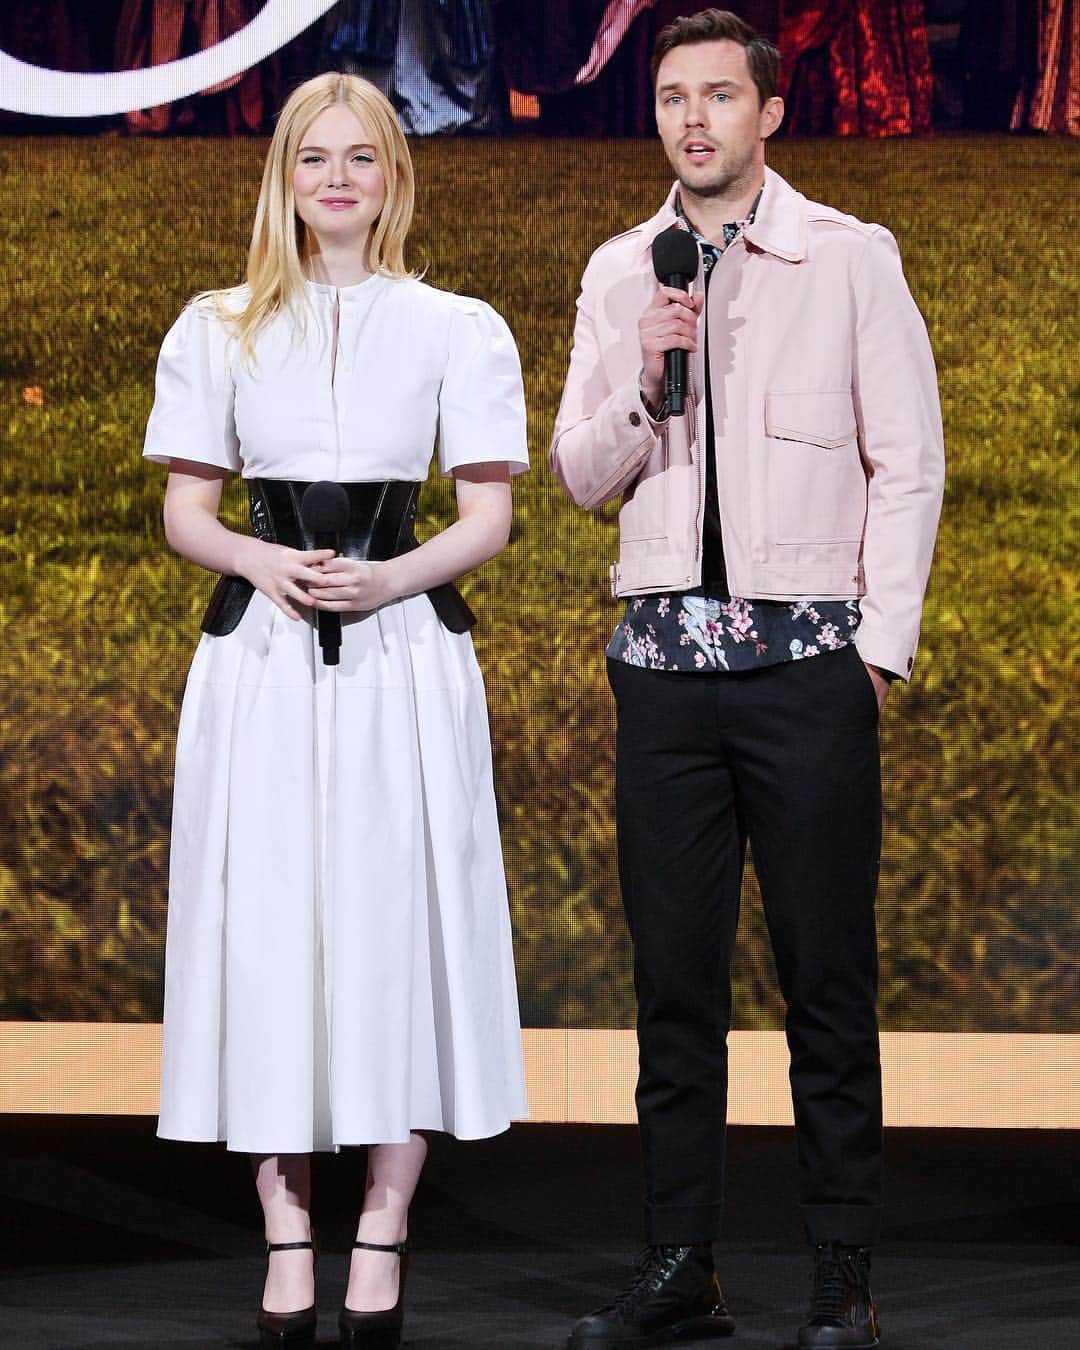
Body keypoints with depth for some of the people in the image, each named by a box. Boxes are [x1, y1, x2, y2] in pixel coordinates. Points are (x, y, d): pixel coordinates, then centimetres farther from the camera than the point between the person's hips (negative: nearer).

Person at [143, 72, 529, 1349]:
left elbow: (487, 517, 4)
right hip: (262, 655, 1)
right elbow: (184, 512, 9)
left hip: (404, 655, -1)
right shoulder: (217, 331, 10)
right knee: (265, 923, -2)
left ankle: (381, 1242, 3)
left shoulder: (459, 330, 7)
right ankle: (286, 1242, 3)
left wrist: (390, 578, -13)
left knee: (395, 921, -3)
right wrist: (266, 564, -11)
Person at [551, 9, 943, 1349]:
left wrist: (881, 645, -5)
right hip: (665, 656, 3)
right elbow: (578, 475, 11)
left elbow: (908, 462, 1)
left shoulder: (851, 261, 1)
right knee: (674, 973, 5)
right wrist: (644, 382, -7)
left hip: (806, 656, -3)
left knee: (827, 977, -2)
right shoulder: (619, 274, 11)